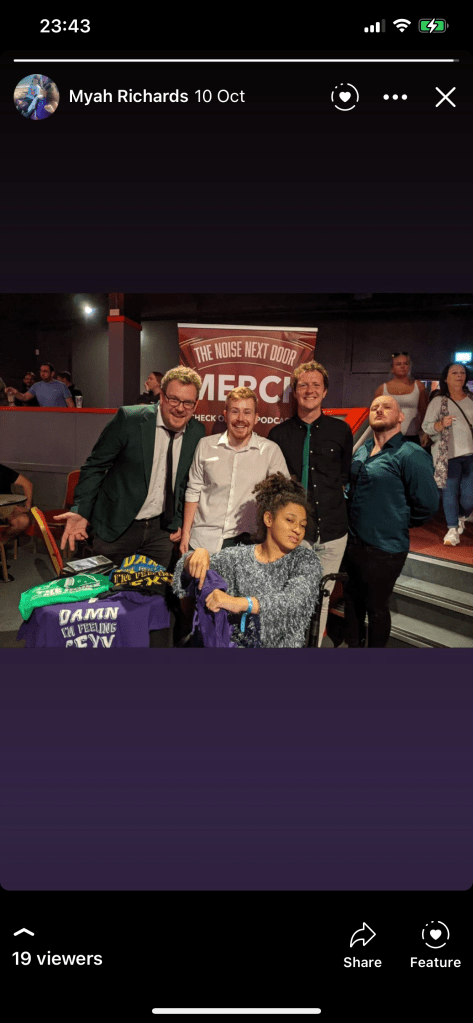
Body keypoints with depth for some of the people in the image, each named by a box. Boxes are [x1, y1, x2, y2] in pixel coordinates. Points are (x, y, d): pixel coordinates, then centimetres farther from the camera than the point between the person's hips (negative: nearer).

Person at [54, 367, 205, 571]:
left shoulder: (198, 432, -3)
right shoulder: (128, 419, -15)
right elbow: (95, 466, -9)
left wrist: (179, 520, 10)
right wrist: (81, 511, -17)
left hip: (161, 529, 3)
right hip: (117, 527, -3)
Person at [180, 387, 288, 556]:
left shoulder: (270, 450, 1)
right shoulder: (205, 445, 6)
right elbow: (193, 491, 10)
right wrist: (185, 533, 7)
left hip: (245, 541, -1)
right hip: (203, 540, 1)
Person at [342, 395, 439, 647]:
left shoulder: (411, 455, -17)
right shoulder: (362, 451, 7)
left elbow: (427, 505, -17)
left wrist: (397, 523, -5)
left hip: (383, 550, -7)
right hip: (352, 542, 7)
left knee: (375, 607, 10)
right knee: (352, 599, 22)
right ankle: (352, 644, 42)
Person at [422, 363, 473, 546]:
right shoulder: (438, 400, 0)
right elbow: (426, 427, -5)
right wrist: (441, 424, -22)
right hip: (448, 454, -3)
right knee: (450, 491, 0)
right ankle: (452, 529, 10)